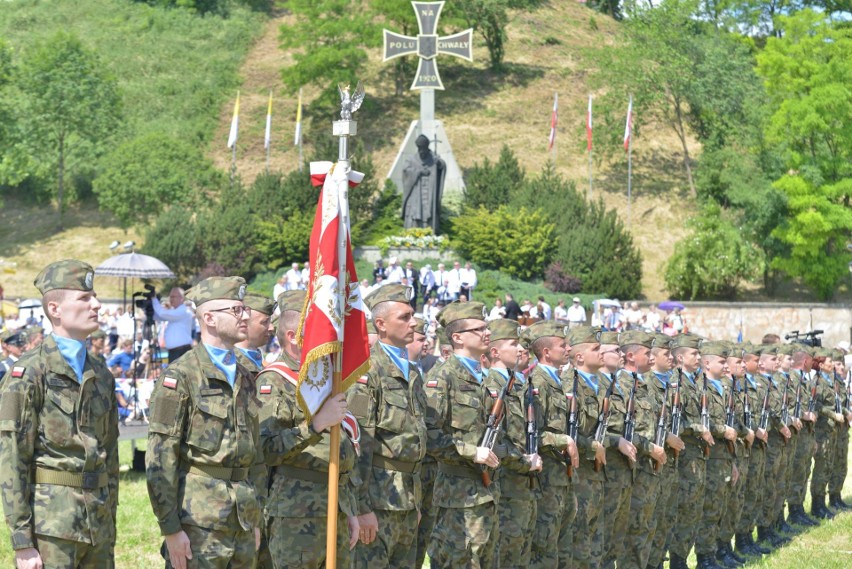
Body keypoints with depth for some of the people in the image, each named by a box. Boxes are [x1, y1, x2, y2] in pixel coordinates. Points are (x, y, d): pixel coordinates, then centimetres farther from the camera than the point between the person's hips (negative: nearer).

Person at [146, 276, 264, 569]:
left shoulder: (244, 377, 15)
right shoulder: (181, 375, -9)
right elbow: (160, 459, -13)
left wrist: (255, 520, 17)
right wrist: (170, 528, -16)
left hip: (242, 523, 7)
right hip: (197, 523, -7)